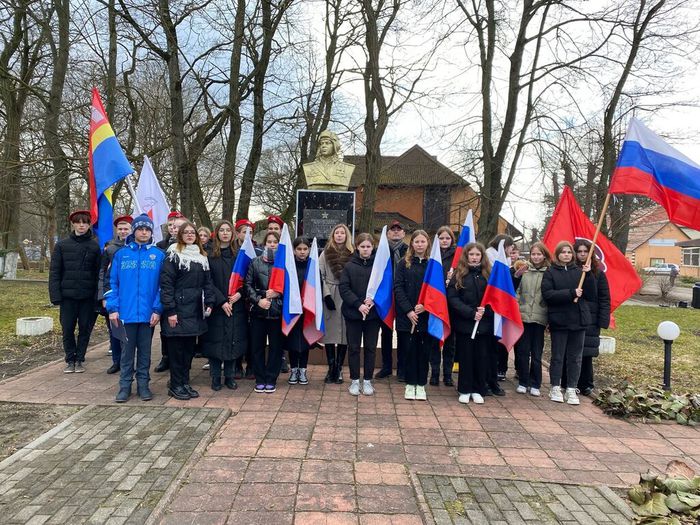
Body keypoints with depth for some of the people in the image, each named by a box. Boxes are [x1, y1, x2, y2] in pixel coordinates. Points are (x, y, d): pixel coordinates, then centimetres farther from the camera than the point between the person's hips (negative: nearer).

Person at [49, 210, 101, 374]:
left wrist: (98, 295, -8)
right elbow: (54, 272, 2)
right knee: (68, 329, 6)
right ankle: (70, 360, 21)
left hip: (88, 297, 0)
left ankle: (79, 360, 21)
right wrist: (55, 295, -6)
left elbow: (98, 272, -1)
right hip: (68, 295, 1)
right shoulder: (62, 245, 3)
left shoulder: (94, 246, 1)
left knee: (85, 328, 6)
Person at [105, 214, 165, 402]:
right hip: (126, 312, 1)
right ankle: (125, 385, 20)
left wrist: (157, 309, -8)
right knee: (127, 350, 9)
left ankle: (143, 384, 22)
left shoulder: (159, 255, 1)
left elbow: (162, 285, -1)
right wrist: (113, 308, -4)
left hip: (148, 313, 0)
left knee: (145, 350, 11)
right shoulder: (121, 254, 4)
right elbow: (113, 283, 4)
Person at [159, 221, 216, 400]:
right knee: (177, 348, 3)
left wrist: (209, 303, 0)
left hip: (195, 310, 5)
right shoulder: (174, 254, -4)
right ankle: (176, 385, 14)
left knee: (189, 347, 11)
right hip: (178, 309, -5)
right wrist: (170, 310, -16)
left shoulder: (202, 256, 14)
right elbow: (166, 283, -10)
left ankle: (185, 382, 22)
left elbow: (207, 282, 13)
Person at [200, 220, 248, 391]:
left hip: (236, 305, 2)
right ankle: (215, 377, 12)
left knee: (233, 340, 4)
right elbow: (208, 282, -6)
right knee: (216, 340, 1)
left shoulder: (238, 254, 9)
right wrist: (222, 302, -14)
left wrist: (239, 293, -11)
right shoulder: (209, 255, -1)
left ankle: (229, 376, 16)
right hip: (217, 306, -2)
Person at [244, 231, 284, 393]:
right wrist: (258, 300, -9)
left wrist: (277, 293, -13)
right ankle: (260, 379, 20)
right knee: (257, 345, 6)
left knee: (276, 346, 5)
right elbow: (248, 284, 4)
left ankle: (271, 379, 18)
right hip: (258, 310, 2)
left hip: (277, 310, -1)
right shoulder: (256, 262, 7)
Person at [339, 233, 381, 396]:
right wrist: (358, 304, -16)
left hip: (373, 314, 0)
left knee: (370, 347, 8)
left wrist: (373, 300, -16)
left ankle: (367, 380, 20)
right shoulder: (349, 266, 0)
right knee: (353, 347, 7)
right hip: (353, 313, 0)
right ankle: (354, 380, 19)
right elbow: (343, 288, -6)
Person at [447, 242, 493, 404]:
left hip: (484, 323, 2)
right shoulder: (459, 274, 1)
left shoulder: (488, 274, 7)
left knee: (482, 357, 6)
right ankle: (464, 390, 17)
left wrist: (485, 310, -14)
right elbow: (452, 298, -7)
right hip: (464, 322, -2)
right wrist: (471, 312, -16)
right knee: (465, 357, 5)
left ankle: (478, 390, 19)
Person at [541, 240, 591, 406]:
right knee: (557, 356, 7)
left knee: (575, 357, 7)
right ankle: (555, 388, 19)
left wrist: (587, 275, -7)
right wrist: (571, 293, -18)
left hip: (578, 320, 3)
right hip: (559, 320, -3)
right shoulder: (550, 272, -1)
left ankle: (571, 390, 16)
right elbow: (547, 294, -13)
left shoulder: (578, 271, 8)